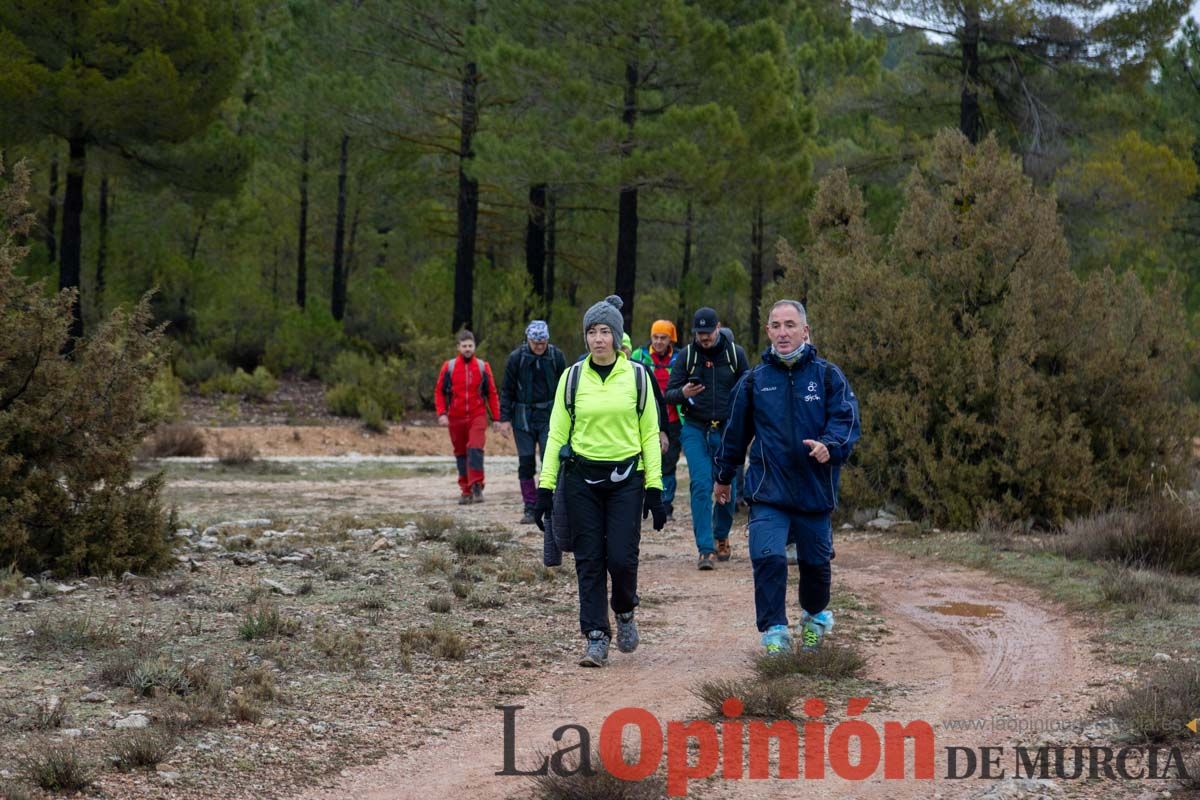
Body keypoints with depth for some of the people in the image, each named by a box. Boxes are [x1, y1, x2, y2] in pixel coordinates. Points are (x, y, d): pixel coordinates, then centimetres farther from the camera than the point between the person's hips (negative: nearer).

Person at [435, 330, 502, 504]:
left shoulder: (483, 367, 4)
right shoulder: (449, 367, 3)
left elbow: (492, 393, 8)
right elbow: (440, 392, 6)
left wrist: (496, 418, 5)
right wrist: (442, 413, -7)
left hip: (477, 416, -1)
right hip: (456, 418, 1)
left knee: (475, 449, -18)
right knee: (461, 454, 7)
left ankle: (477, 487, -18)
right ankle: (466, 490, 16)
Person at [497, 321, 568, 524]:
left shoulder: (556, 356, 0)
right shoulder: (516, 358, -3)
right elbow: (507, 390, 2)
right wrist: (505, 419, -3)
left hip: (550, 416, 0)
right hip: (523, 417, 1)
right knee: (526, 463, 3)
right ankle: (530, 508, 10)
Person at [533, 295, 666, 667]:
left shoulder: (637, 376, 2)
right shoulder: (573, 377, 3)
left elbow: (650, 434, 4)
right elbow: (556, 434, 5)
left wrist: (654, 489, -2)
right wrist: (545, 487, -1)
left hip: (625, 478, -1)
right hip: (582, 478, 1)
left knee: (621, 557, -9)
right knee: (589, 561, -1)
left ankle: (625, 612, 21)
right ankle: (596, 638, 6)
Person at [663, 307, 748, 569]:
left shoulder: (736, 354, 3)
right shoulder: (686, 355, 2)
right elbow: (669, 394, 2)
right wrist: (683, 393, -21)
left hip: (727, 430, 1)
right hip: (695, 430, -1)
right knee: (701, 486, -11)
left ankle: (721, 537, 30)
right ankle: (705, 549, -11)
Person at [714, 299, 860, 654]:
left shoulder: (828, 376, 1)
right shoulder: (754, 381, 5)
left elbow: (846, 420, -7)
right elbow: (736, 432, 16)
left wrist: (830, 445, -28)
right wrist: (723, 477, 23)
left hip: (815, 489, 0)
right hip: (768, 491, 0)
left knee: (815, 562, 13)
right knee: (768, 558, -17)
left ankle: (815, 617, 40)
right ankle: (774, 633, -10)